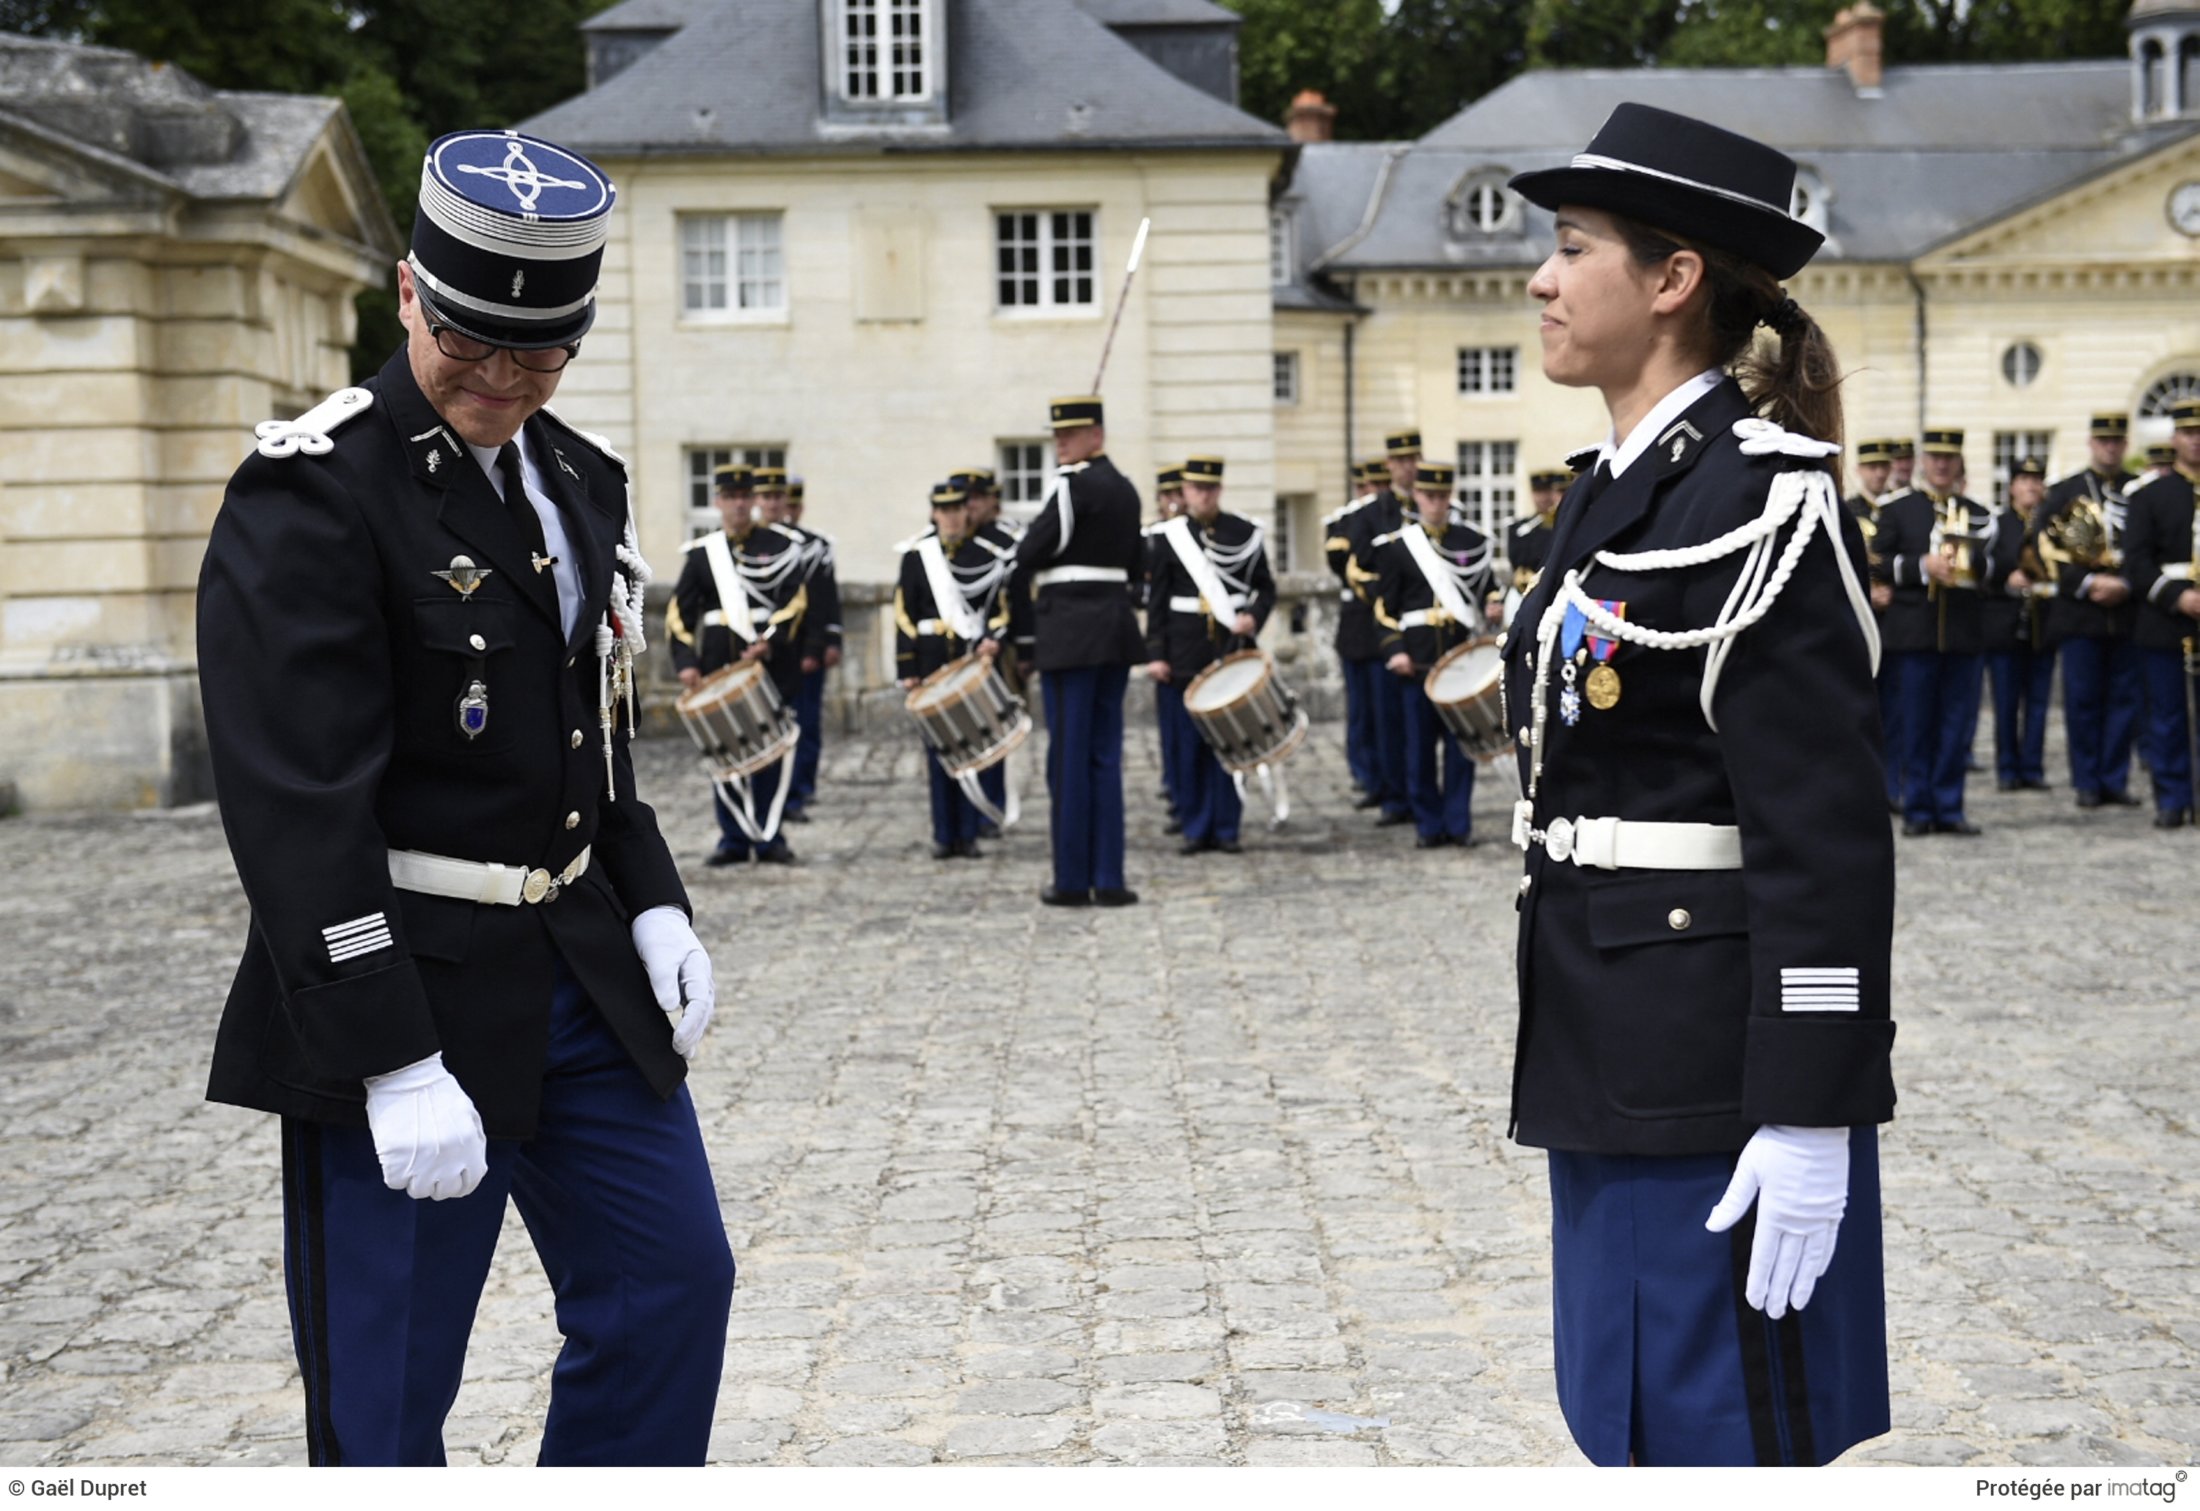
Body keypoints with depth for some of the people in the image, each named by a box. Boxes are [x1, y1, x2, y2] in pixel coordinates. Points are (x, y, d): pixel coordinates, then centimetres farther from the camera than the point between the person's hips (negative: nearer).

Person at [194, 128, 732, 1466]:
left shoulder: (581, 478, 10)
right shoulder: (311, 498, -15)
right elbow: (299, 813, -20)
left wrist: (654, 905, 6)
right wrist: (394, 1063, -23)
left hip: (588, 976, 8)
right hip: (403, 990, -7)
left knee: (673, 1280, 14)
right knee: (385, 1402, 1)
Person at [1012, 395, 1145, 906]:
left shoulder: (1073, 484, -13)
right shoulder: (1125, 488, 13)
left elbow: (1029, 552, -11)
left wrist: (1030, 577, 9)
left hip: (1070, 630, -8)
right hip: (1116, 625, 8)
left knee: (1069, 755, -2)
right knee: (1105, 754, 8)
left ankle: (1073, 879, 2)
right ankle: (1109, 879, 7)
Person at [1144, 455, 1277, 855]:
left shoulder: (1246, 533, 5)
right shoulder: (1168, 537, 4)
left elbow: (1266, 588, 8)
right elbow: (1157, 601, 3)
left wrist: (1254, 618, -11)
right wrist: (1155, 654, -3)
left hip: (1232, 649, 0)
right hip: (1185, 653, 0)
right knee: (1189, 744, 1)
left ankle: (1226, 828, 8)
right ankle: (1195, 827, 10)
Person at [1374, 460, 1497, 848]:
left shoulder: (1474, 542, 9)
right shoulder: (1396, 546, 5)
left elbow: (1490, 596, 12)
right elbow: (1385, 606, 4)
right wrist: (1394, 651, -7)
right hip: (1418, 661, -1)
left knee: (1460, 743, 1)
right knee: (1420, 746, 2)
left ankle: (1459, 823, 9)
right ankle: (1429, 825, 9)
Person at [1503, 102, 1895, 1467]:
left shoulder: (1760, 497, -15)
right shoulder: (1619, 487, 13)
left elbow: (1827, 834, -19)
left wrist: (1809, 1119, -21)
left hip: (1721, 1074, -9)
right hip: (1610, 1059, 9)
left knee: (1725, 1433, 1)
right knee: (1638, 1424, 17)